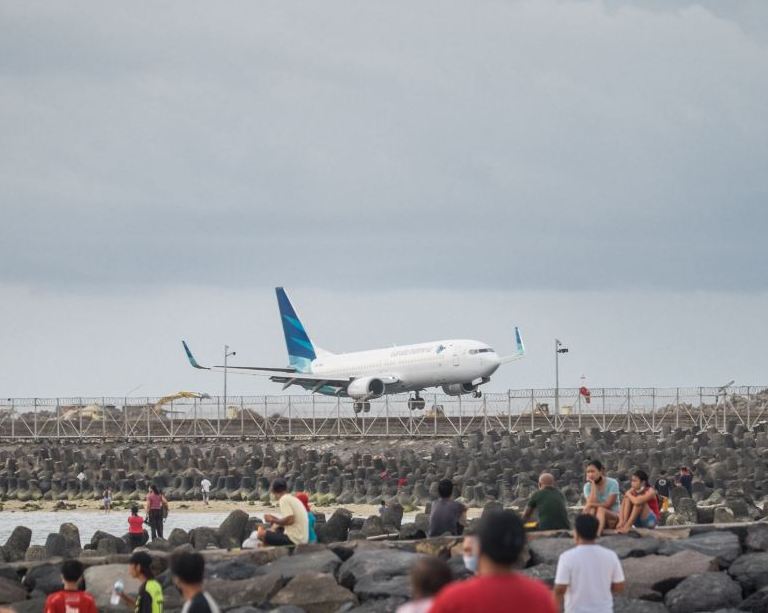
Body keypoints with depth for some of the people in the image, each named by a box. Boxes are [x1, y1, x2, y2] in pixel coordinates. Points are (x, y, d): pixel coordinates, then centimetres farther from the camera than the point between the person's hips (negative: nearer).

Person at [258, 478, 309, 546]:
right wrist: (275, 519, 19)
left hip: (294, 539, -10)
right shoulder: (294, 499, 17)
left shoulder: (284, 499, -10)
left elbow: (290, 520, -20)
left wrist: (273, 520, -5)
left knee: (261, 533, -9)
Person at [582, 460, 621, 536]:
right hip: (595, 519, 3)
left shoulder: (612, 483, -9)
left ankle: (597, 533, -61)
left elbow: (608, 504, -16)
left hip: (613, 517, -3)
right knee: (592, 510, -31)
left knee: (600, 509, -34)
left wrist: (591, 505, -23)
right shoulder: (587, 486, 0)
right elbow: (591, 503, -17)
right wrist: (593, 484, -16)